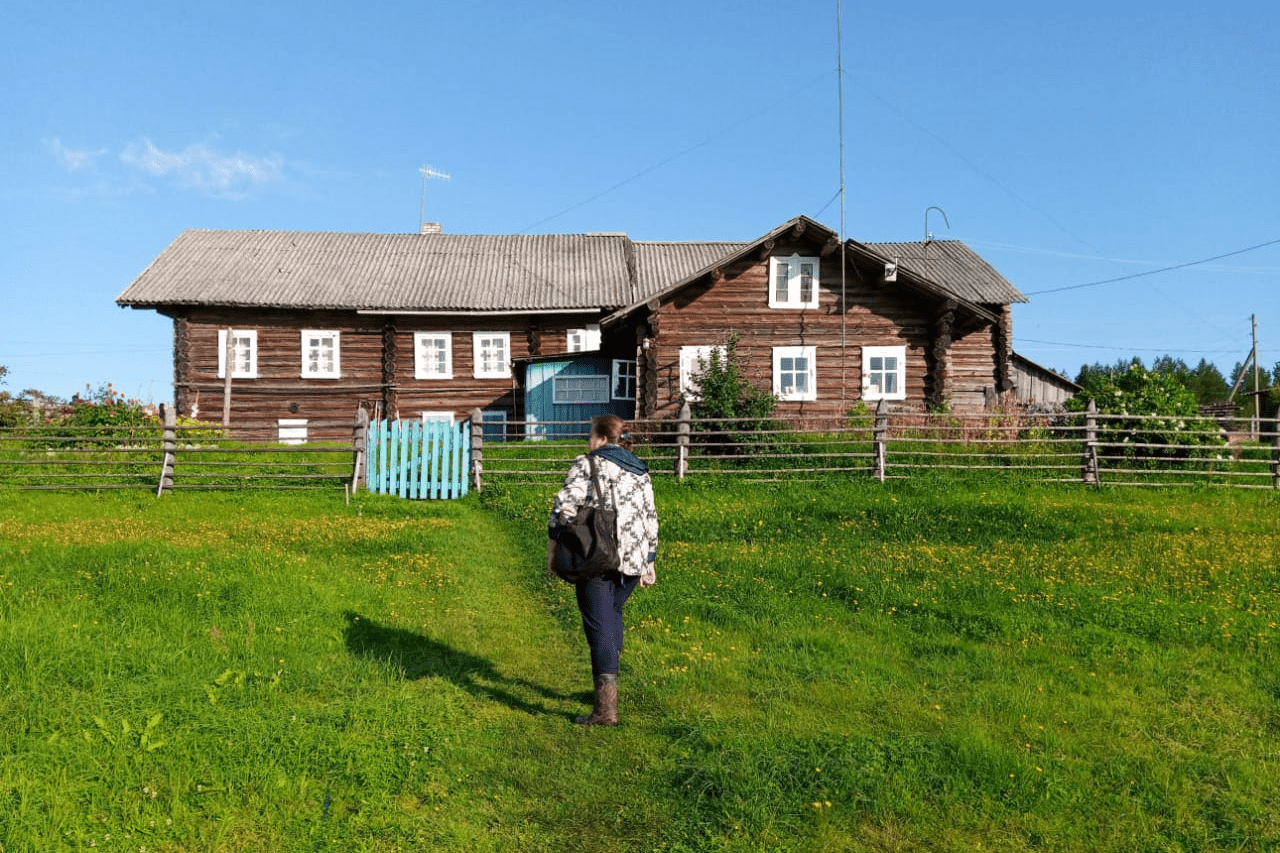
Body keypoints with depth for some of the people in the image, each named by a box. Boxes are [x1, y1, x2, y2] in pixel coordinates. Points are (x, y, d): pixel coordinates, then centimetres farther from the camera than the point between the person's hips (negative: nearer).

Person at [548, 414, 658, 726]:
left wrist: (555, 542, -10)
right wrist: (649, 562, 24)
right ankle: (607, 685, 34)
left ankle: (606, 707, -11)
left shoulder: (587, 463, 1)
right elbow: (651, 519, 18)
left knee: (599, 627, -6)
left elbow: (567, 501, -13)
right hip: (633, 558, 6)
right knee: (613, 615, 25)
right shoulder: (640, 472, 18)